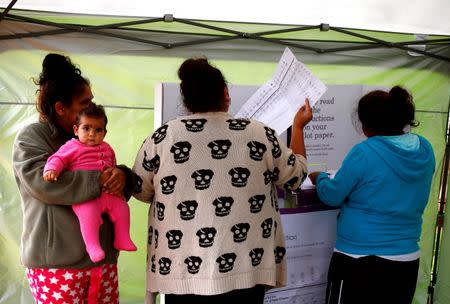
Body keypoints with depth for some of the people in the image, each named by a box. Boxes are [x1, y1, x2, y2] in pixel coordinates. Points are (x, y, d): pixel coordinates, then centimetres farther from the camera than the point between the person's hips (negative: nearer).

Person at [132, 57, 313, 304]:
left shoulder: (163, 137, -4)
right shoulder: (259, 134, -4)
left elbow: (140, 190, 8)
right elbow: (295, 176, 10)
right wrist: (298, 126, 22)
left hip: (183, 272, 0)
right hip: (244, 269, 1)